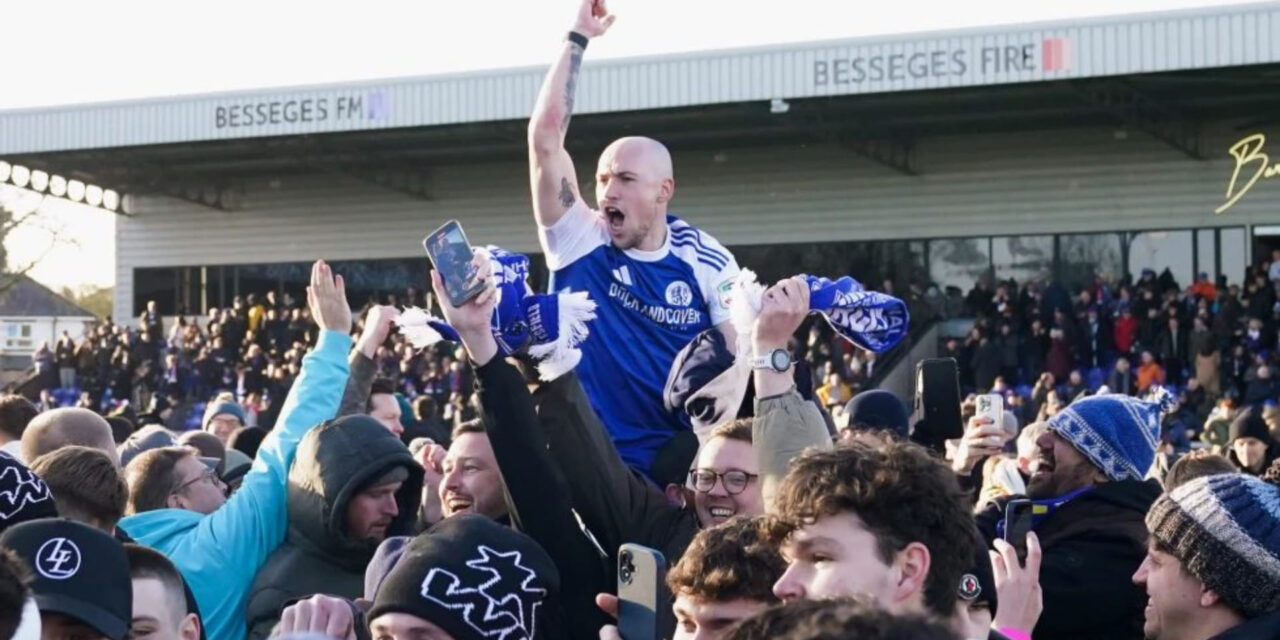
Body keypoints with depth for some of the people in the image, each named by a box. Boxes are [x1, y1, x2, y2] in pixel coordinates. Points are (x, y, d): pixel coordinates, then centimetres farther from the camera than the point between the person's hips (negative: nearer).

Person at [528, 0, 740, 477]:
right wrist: (578, 40, -10)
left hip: (683, 455, 1)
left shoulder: (707, 262, -2)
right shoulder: (579, 242, -5)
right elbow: (545, 137, -13)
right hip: (592, 456, -1)